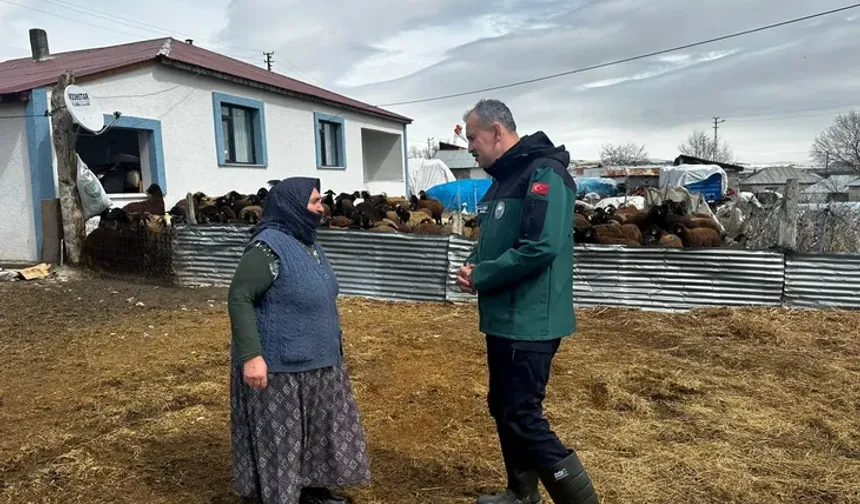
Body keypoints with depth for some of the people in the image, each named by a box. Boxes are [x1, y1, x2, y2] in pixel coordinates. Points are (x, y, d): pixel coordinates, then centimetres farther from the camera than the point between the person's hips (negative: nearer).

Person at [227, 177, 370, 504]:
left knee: (317, 432, 19)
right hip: (279, 367, -9)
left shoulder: (308, 243, 9)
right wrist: (251, 355, -28)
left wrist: (332, 342, 22)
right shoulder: (269, 247, -20)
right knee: (278, 438, 6)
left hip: (317, 363, 9)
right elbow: (239, 298, -23)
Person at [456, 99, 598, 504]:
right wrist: (473, 265, 0)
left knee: (523, 418, -6)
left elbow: (540, 247, -27)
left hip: (529, 323, -10)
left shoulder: (543, 173, -16)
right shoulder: (503, 179, 14)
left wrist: (480, 276, -16)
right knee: (503, 409, 18)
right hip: (503, 319, 10)